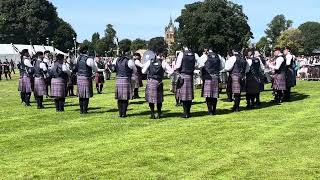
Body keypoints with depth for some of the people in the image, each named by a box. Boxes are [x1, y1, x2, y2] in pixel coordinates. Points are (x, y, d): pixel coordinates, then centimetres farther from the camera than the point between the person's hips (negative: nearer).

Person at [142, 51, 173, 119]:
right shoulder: (163, 62, -1)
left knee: (151, 98, 9)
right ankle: (159, 114, 18)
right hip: (159, 82, 0)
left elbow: (143, 71, 2)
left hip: (150, 82, 0)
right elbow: (171, 71, 0)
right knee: (159, 99, 13)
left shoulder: (149, 62, 1)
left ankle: (152, 114, 8)